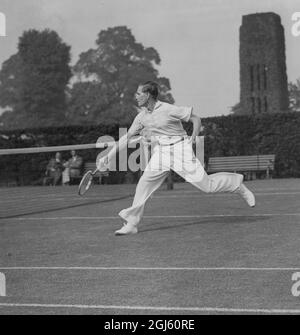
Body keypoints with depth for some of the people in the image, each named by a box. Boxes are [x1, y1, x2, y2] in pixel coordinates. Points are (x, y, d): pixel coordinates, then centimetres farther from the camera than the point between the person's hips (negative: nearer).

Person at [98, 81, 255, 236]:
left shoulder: (169, 109, -14)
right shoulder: (141, 117, 5)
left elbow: (196, 118, -5)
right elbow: (127, 137, 12)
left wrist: (194, 136, -19)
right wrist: (109, 156, 8)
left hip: (180, 148, -6)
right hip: (160, 151, 6)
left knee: (206, 185, -9)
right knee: (144, 182, -10)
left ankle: (237, 184, 17)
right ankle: (132, 222, -4)